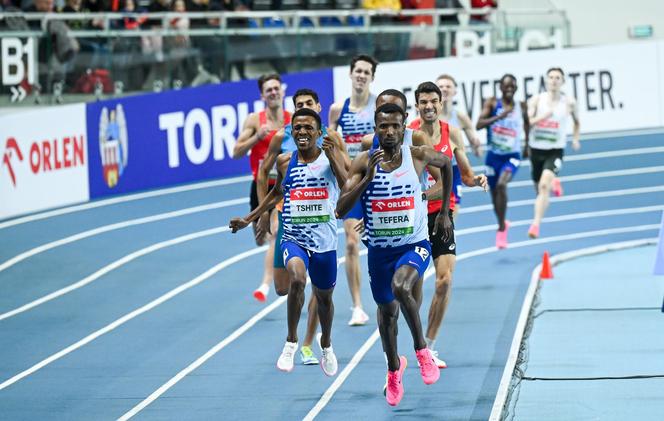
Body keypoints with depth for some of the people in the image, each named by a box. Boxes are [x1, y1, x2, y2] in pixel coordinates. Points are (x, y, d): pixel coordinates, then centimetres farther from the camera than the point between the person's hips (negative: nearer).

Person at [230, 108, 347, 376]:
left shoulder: (330, 156, -5)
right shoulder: (285, 161, 3)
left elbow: (346, 184, -23)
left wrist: (333, 156, -38)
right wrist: (249, 219, 22)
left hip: (324, 241, 0)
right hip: (293, 238, 0)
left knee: (324, 296, 18)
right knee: (297, 277, -31)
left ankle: (326, 345, 46)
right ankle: (291, 342, -18)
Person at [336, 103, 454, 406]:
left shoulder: (419, 156, -9)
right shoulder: (364, 163, -10)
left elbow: (446, 163, 15)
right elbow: (341, 209, -18)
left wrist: (444, 212, 17)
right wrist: (368, 178, -29)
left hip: (414, 245, -2)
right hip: (380, 250, 2)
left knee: (400, 287, -33)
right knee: (387, 312, 18)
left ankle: (421, 348, -10)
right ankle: (394, 367, 45)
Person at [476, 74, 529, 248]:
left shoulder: (522, 107, -1)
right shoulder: (492, 103, -6)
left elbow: (527, 124, 21)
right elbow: (479, 124, -18)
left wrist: (527, 146, 23)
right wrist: (499, 117, -29)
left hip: (512, 156, -1)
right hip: (494, 155, 1)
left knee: (501, 185, -26)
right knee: (494, 192, 13)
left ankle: (501, 228, -15)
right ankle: (502, 224, 42)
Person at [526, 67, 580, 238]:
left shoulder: (569, 102, 0)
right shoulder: (537, 100, -2)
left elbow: (577, 122, 18)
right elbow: (527, 122, -10)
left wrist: (575, 139, 3)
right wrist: (543, 117, -25)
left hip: (555, 151, -2)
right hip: (536, 149, 2)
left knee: (544, 185, -26)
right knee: (539, 190, 17)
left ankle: (536, 224, -26)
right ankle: (554, 184, 55)